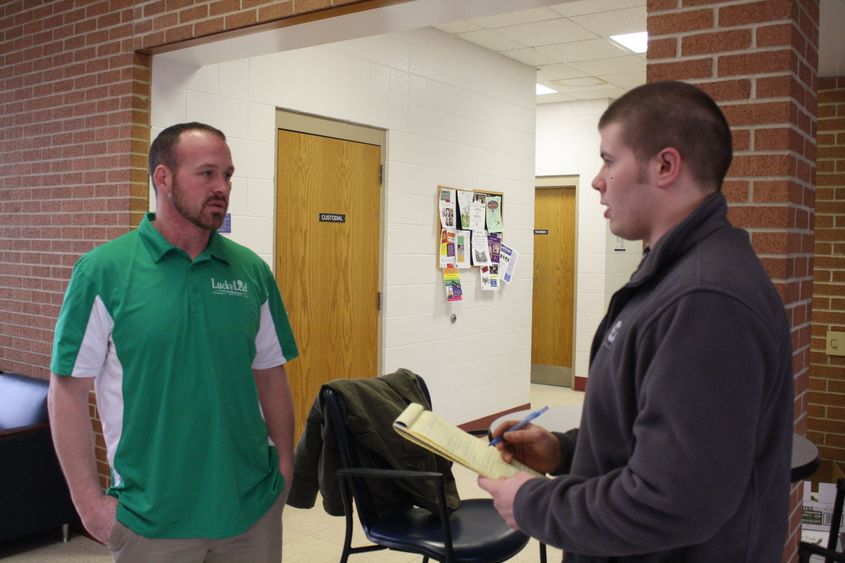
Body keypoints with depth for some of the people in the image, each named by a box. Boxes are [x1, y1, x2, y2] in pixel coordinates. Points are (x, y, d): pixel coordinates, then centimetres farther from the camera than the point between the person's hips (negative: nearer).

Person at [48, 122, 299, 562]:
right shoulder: (104, 270, -9)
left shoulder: (251, 270, 0)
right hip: (151, 516, -3)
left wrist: (285, 467, 5)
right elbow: (68, 390, -7)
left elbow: (270, 376, 7)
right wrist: (90, 502, -8)